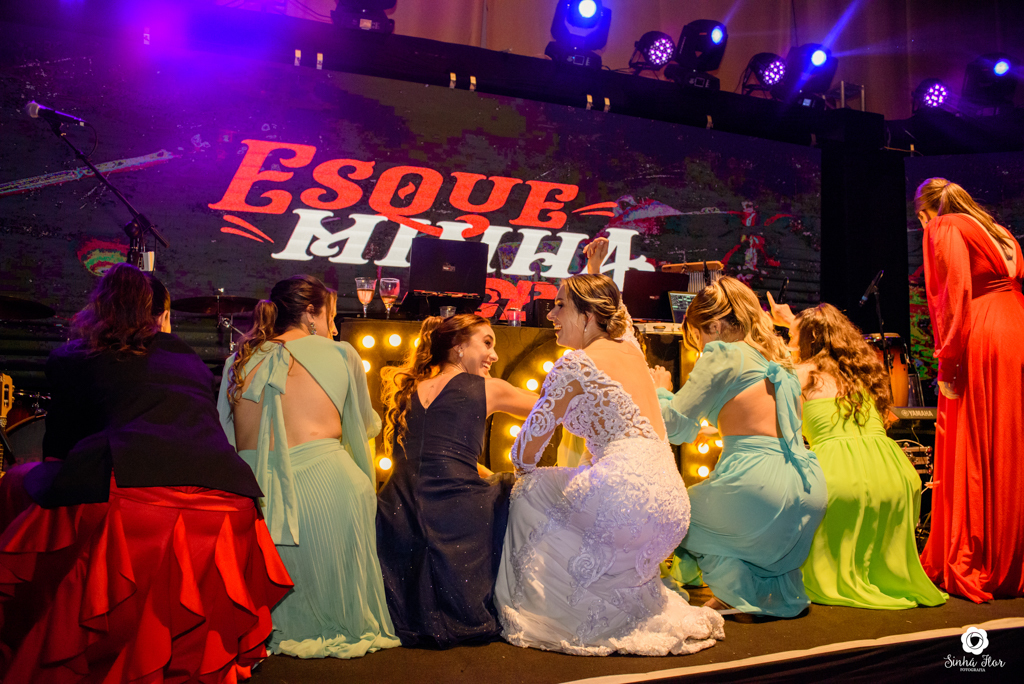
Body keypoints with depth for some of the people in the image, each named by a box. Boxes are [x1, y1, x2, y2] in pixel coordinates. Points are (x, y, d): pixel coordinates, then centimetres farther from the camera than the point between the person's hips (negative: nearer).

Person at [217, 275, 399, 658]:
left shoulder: (239, 361, 11)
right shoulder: (340, 355, 5)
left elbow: (225, 436, 16)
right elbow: (367, 427, 17)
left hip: (251, 493, 3)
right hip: (324, 489, -3)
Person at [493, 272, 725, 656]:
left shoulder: (574, 365, -5)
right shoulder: (633, 352, 16)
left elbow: (525, 454, 2)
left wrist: (521, 470, 21)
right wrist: (595, 275, 45)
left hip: (627, 491, -9)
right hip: (673, 504, 9)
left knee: (528, 493, 10)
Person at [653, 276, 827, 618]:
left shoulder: (723, 354, -4)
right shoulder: (778, 357, 18)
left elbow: (675, 426, -8)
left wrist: (661, 390, 13)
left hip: (757, 483, -8)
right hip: (809, 491, 8)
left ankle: (742, 591, 4)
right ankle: (780, 589, 20)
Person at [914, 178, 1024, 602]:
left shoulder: (943, 229, 1)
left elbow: (956, 293, -13)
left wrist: (948, 363, -15)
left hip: (981, 343, -7)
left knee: (971, 454, -2)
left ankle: (969, 567, 4)